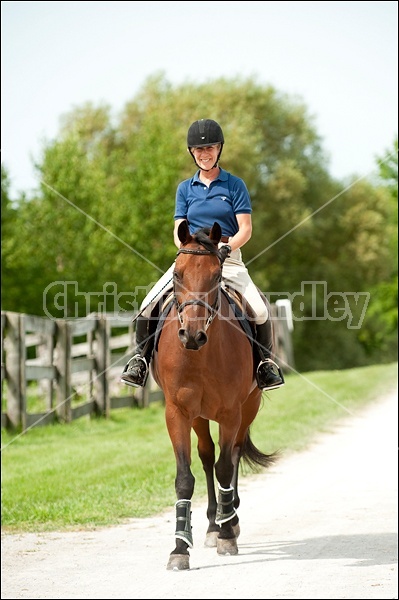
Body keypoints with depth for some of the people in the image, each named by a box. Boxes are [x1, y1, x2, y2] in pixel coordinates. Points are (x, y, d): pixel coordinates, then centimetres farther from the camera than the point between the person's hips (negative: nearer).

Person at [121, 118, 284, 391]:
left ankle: (266, 361, 1)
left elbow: (246, 229, -2)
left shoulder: (235, 185, 4)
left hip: (228, 257, -2)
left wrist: (226, 249, -19)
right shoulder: (185, 189, 12)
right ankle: (140, 359, 0)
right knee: (149, 304, -16)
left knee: (260, 310, -22)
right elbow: (179, 231, 7)